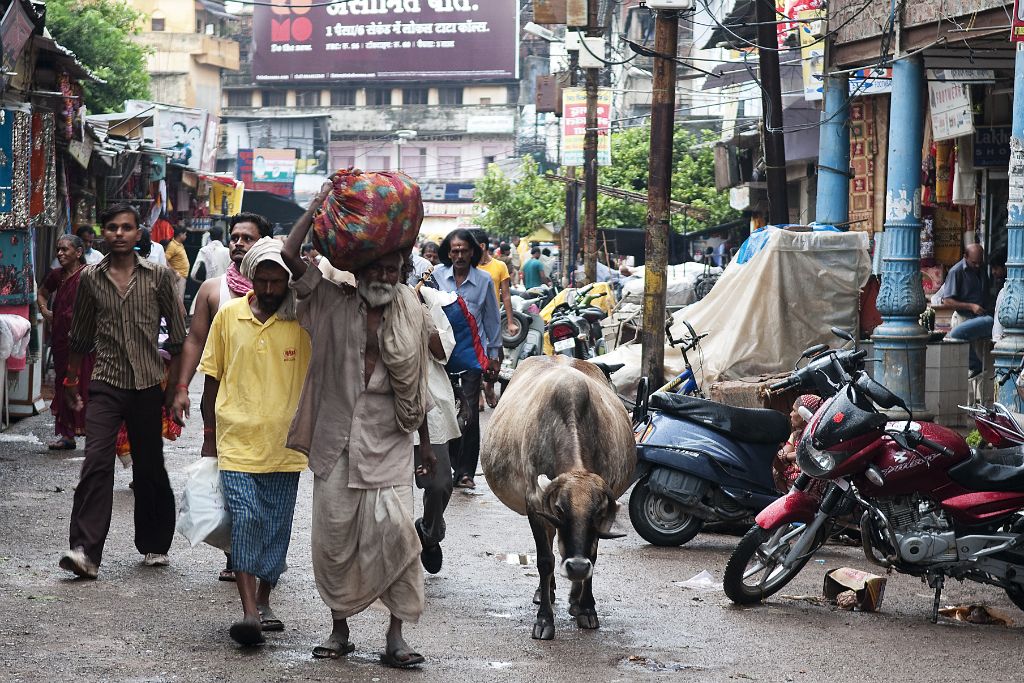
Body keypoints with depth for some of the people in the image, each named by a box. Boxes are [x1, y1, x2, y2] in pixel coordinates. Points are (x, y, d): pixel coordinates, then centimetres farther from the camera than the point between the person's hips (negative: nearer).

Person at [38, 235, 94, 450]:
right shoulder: (57, 275, 12)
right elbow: (42, 293, 31)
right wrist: (44, 310, 13)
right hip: (60, 338, 7)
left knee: (83, 385, -8)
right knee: (63, 384, 10)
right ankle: (66, 435, 18)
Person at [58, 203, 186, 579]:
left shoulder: (159, 276, 1)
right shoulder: (90, 279, 5)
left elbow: (177, 334, 5)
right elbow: (80, 336, 16)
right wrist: (71, 382, 18)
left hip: (148, 384, 0)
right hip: (105, 384, 0)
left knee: (149, 467, 8)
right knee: (96, 462, -13)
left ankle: (154, 545, 23)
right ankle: (85, 551, -18)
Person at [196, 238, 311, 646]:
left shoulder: (302, 321, -1)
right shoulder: (228, 316, 3)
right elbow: (212, 376, 11)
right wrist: (210, 431, 12)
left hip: (285, 442, 1)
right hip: (237, 439, -1)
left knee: (277, 525, 7)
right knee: (245, 519, -12)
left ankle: (263, 602, 24)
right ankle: (249, 612, -15)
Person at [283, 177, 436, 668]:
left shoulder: (411, 313, 5)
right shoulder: (333, 302, 3)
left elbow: (417, 385, 11)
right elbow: (290, 256, -9)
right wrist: (317, 208, -7)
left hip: (388, 441, -1)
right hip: (337, 439, 1)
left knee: (395, 528, -13)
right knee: (334, 533, 4)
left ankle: (396, 636, -7)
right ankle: (340, 628, 18)